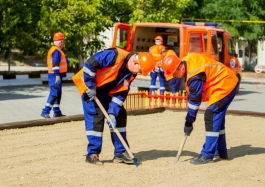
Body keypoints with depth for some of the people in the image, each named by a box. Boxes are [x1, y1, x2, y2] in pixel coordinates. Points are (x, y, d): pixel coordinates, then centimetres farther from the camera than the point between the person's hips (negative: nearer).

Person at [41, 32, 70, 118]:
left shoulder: (53, 49, 17)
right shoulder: (57, 51, -16)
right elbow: (55, 64, -24)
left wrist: (66, 60, 17)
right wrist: (57, 75, -27)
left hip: (55, 75, 11)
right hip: (56, 75, -11)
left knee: (58, 93, 15)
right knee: (54, 93, -12)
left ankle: (57, 112, 21)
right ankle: (45, 112, -15)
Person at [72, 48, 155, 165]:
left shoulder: (131, 74, -5)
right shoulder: (116, 55, -29)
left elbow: (120, 94, -4)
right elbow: (89, 64, -29)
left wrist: (112, 113, -14)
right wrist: (91, 86, -24)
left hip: (105, 90, 8)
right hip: (89, 86, -8)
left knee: (120, 114, 3)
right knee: (96, 116, -15)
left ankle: (120, 152, 10)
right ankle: (92, 154, -5)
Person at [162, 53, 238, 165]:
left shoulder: (195, 75, -28)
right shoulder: (187, 60, -2)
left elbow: (194, 100, -22)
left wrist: (189, 122, -14)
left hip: (224, 85, -10)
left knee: (211, 116, -15)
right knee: (217, 117, 16)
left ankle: (207, 155, -14)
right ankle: (221, 152, 26)